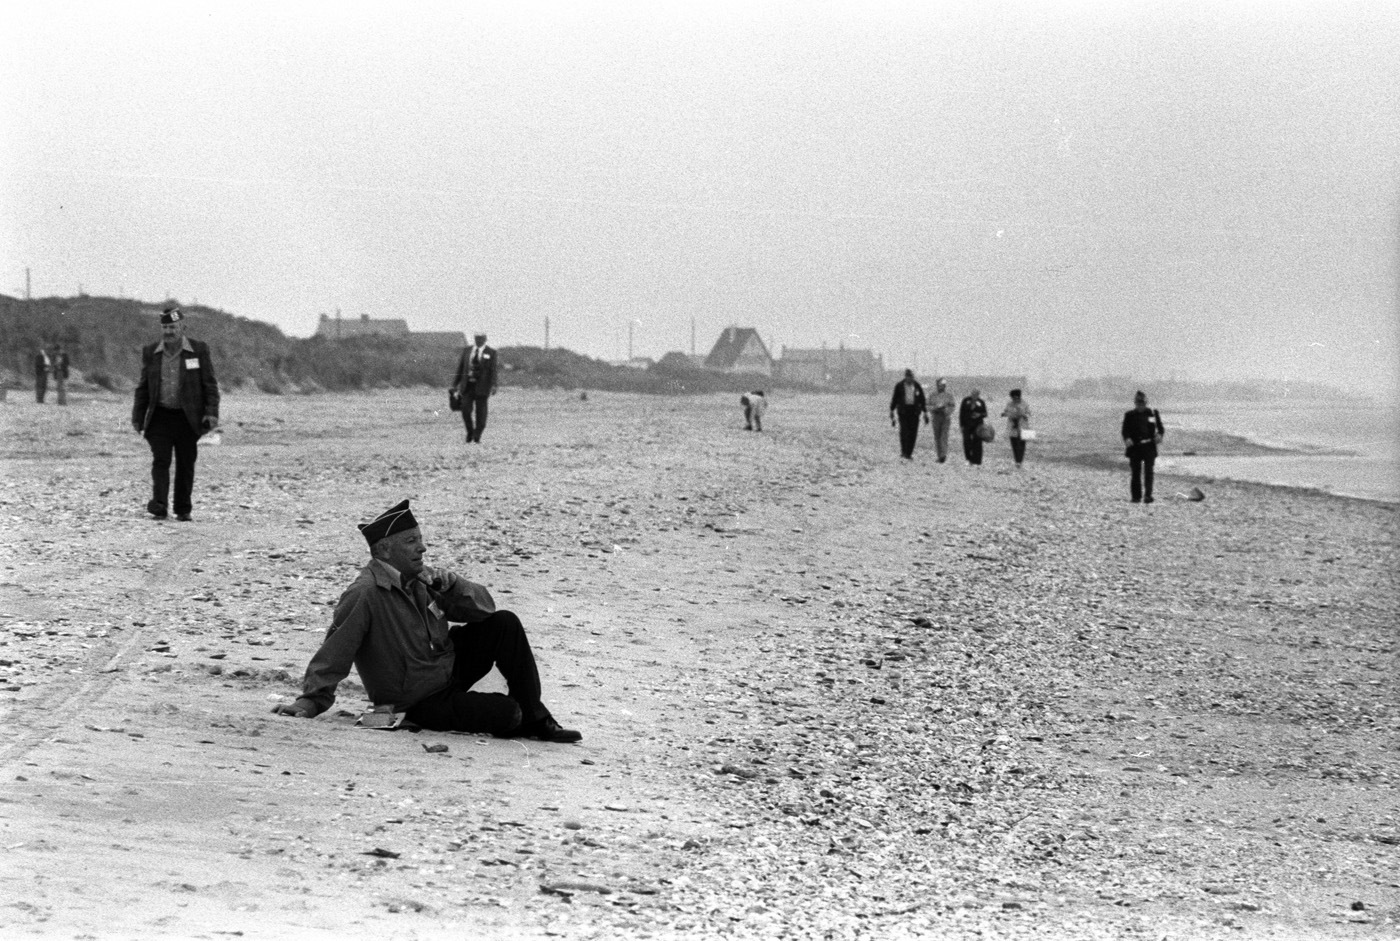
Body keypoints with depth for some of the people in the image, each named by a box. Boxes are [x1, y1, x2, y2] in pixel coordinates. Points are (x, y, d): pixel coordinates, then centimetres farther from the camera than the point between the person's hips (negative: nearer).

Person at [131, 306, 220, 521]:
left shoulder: (199, 350, 0)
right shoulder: (150, 353, 6)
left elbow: (210, 385, 1)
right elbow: (143, 388, 12)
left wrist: (212, 413, -9)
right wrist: (137, 417, 8)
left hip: (188, 418, -1)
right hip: (160, 416, 1)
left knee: (186, 464, 5)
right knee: (160, 461, -12)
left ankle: (183, 510, 15)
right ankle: (159, 506, -19)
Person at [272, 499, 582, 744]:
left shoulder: (420, 578, -1)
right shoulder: (364, 594, -25)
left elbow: (484, 607, 2)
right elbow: (333, 652, -28)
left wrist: (452, 585, -17)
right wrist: (311, 700, -34)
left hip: (451, 666, 8)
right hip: (423, 704, -8)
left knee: (505, 624, -9)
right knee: (507, 713, -24)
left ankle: (536, 719, 2)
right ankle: (521, 723, 17)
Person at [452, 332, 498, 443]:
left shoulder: (491, 353, 0)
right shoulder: (466, 350, 8)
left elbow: (493, 371, -6)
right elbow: (460, 367, 10)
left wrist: (493, 386, -18)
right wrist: (455, 384, 7)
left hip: (481, 387, -2)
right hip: (467, 385, 2)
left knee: (480, 413, 0)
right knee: (466, 410, -6)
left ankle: (477, 437, 12)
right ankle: (470, 432, 15)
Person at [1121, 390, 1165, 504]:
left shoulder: (1153, 413, 9)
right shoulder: (1129, 415, 8)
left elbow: (1160, 427, 11)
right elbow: (1125, 430, 3)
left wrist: (1159, 434, -11)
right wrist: (1127, 438, -17)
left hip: (1149, 447, -1)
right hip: (1134, 447, 1)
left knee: (1148, 471, -9)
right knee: (1136, 472, 4)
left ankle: (1148, 495, -12)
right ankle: (1136, 496, 10)